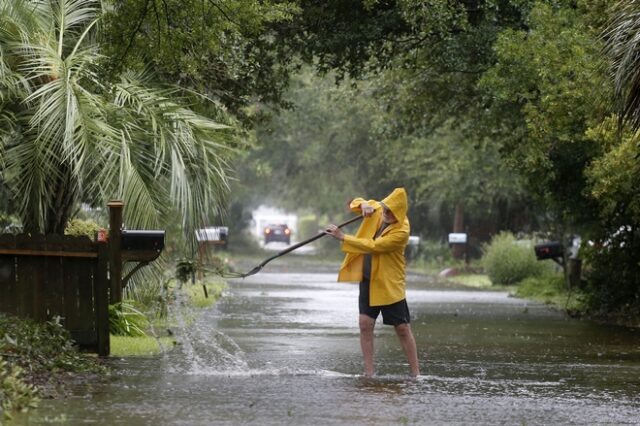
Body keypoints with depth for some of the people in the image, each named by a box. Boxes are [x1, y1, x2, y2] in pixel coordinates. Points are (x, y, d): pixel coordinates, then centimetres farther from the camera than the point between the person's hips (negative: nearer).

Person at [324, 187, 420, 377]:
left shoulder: (401, 231, -22)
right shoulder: (377, 210, -2)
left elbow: (373, 246, -29)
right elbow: (354, 203, 11)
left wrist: (342, 237, -27)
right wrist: (363, 204, -14)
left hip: (390, 284, -6)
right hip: (367, 279, 6)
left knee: (403, 329, 0)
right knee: (365, 324, -4)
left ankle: (415, 373, 8)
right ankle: (369, 372, -1)